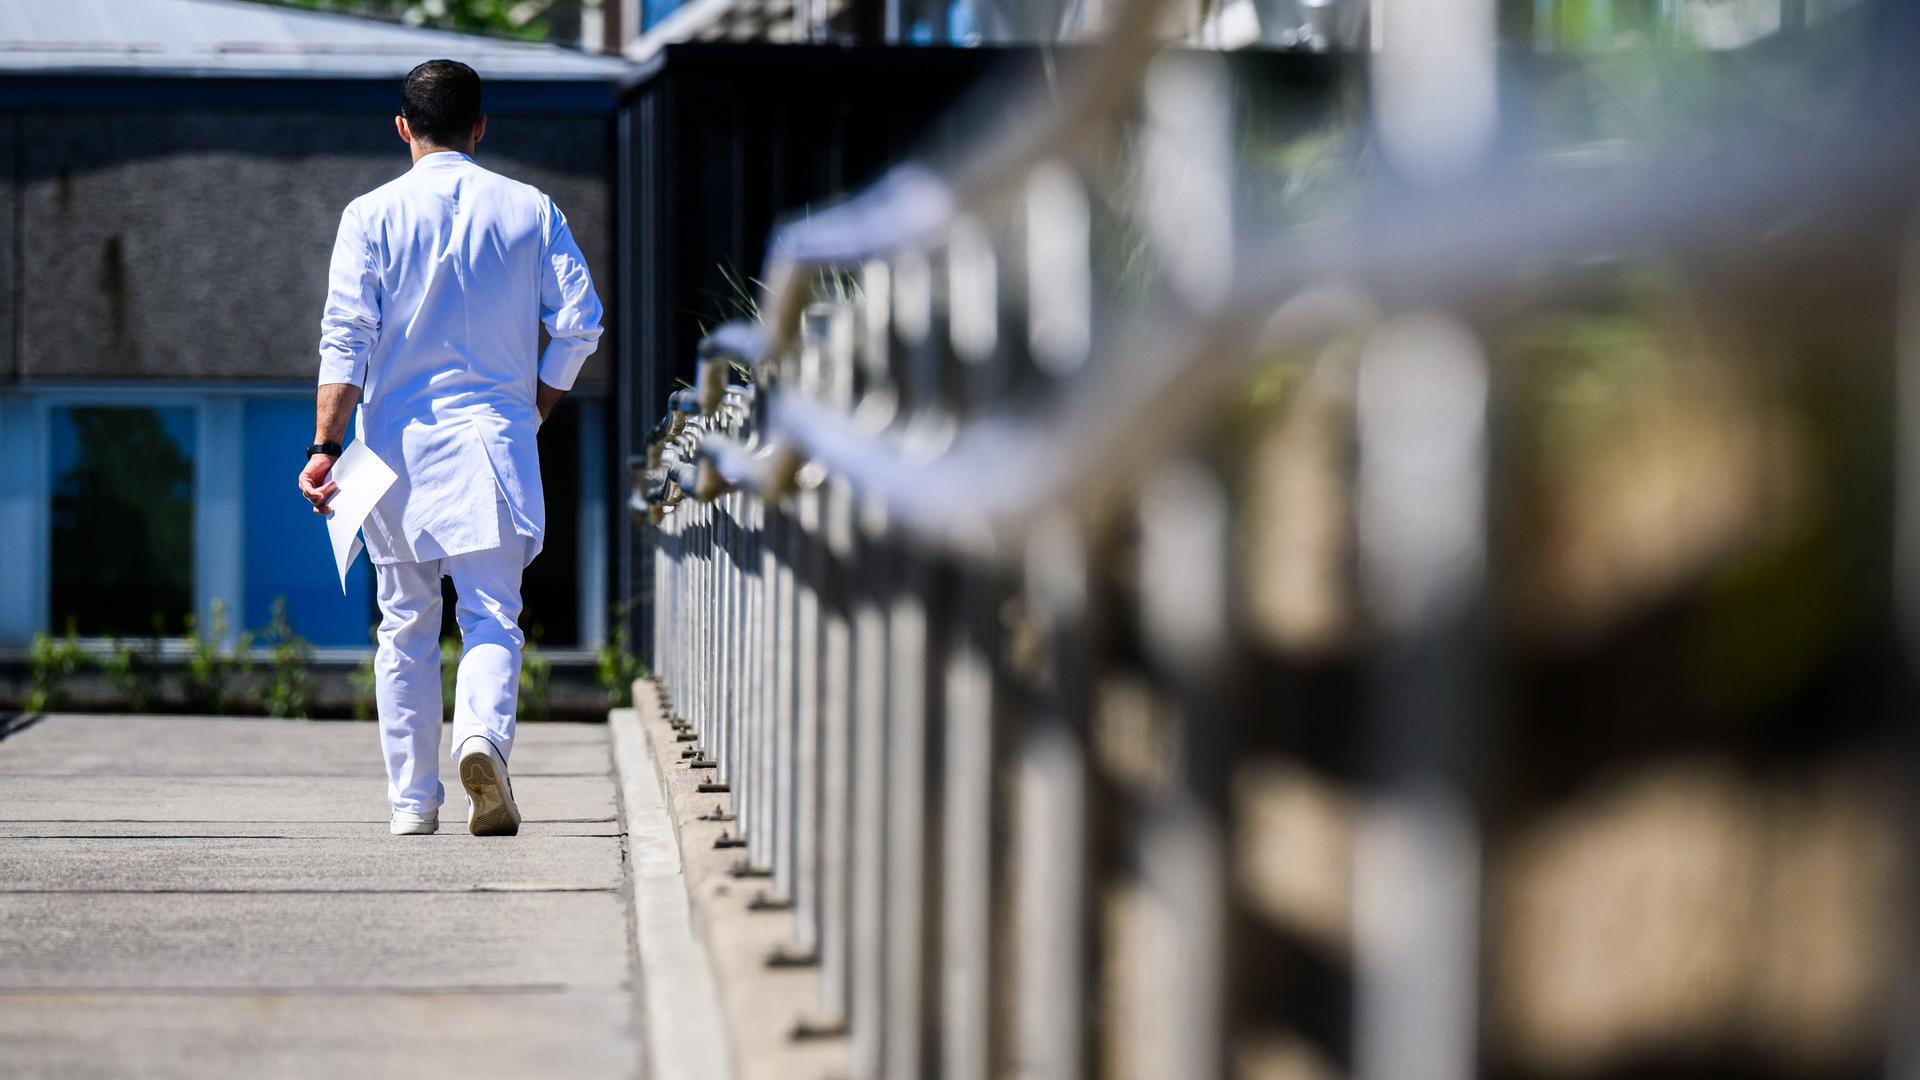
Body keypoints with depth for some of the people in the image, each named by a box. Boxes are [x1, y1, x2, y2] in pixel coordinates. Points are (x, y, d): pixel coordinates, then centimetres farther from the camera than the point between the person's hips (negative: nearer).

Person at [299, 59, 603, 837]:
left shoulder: (373, 214, 0)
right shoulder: (529, 210, 4)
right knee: (492, 614, -1)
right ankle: (483, 736, -30)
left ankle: (412, 801, 13)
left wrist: (326, 445, -10)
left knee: (405, 625, 10)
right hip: (492, 437, 0)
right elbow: (579, 323, 0)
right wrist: (533, 412, 14)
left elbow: (347, 336, -8)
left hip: (397, 440, 0)